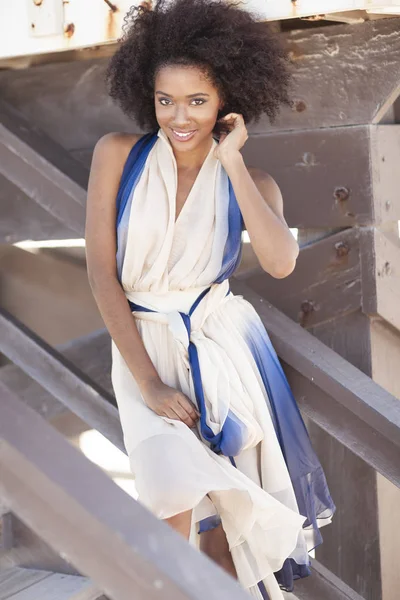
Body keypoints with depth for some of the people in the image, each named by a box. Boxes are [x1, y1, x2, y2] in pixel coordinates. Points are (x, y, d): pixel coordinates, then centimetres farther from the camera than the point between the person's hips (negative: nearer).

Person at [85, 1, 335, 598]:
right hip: (144, 347, -1)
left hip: (223, 345, 1)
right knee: (176, 496, -21)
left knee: (227, 525, 2)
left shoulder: (251, 184, -1)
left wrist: (231, 162, -17)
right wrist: (148, 383, -12)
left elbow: (281, 262, -22)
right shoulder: (118, 154, -4)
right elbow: (101, 270, -6)